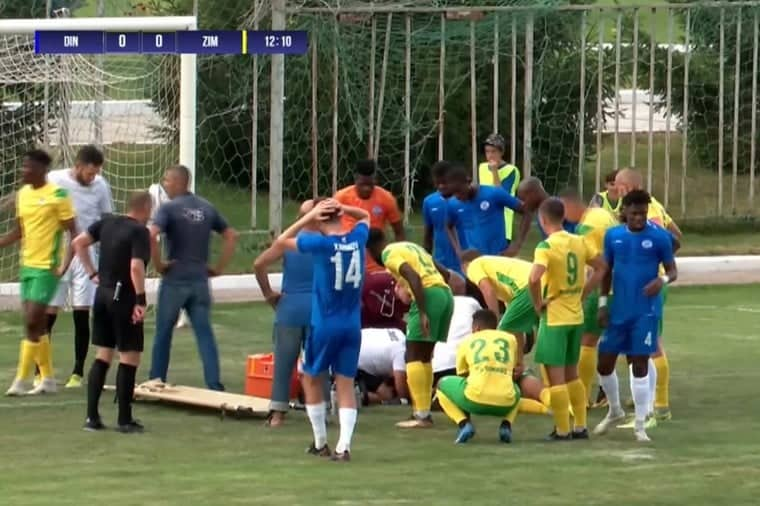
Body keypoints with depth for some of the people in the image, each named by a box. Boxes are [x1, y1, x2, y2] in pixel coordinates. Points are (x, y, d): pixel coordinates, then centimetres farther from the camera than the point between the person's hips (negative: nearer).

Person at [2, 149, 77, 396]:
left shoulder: (57, 195, -13)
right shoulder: (23, 194, 9)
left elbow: (73, 232, -11)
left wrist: (64, 264, -20)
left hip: (47, 268, -7)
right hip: (27, 265, 7)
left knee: (32, 323, -10)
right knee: (37, 324, 9)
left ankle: (22, 380, -5)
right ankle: (48, 379, 17)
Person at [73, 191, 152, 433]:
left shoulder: (108, 222, 8)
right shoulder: (140, 232, -14)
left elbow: (79, 243, 11)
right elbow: (136, 267, -25)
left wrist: (92, 272, 13)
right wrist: (141, 300, -20)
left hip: (103, 293, 7)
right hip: (124, 297, -7)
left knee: (102, 356, 13)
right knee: (129, 358, 1)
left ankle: (92, 417, 12)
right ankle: (125, 420, 2)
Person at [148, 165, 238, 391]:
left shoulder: (169, 208, -9)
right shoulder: (207, 208, 8)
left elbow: (151, 236, -25)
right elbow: (231, 236, 11)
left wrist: (158, 264, -13)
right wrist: (219, 267, 11)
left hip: (175, 280, -4)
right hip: (200, 280, 4)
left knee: (163, 332, 10)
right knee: (205, 333, 3)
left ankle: (156, 381, 17)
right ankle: (215, 384, -3)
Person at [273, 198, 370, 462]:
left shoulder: (320, 243, -14)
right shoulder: (358, 239, -1)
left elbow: (282, 240, 0)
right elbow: (365, 216, 23)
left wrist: (310, 216, -3)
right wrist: (342, 208, 4)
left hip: (324, 326, -4)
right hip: (353, 326, 4)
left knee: (311, 379, 15)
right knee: (346, 385, 4)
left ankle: (320, 443, 19)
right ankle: (343, 446, -7)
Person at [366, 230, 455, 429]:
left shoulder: (389, 254, 0)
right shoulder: (411, 247, 27)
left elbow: (414, 278, -17)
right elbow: (445, 273, 26)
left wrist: (422, 313, -20)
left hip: (429, 294, -8)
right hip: (445, 293, 8)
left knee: (413, 356, -5)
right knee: (424, 356, 16)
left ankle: (421, 415, -12)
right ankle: (423, 412, 16)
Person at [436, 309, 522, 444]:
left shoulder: (467, 342, 17)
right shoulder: (510, 339, 19)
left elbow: (461, 376, 28)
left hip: (476, 400, -2)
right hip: (505, 404, 2)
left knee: (443, 384, 27)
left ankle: (464, 423, 3)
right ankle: (506, 424, 9)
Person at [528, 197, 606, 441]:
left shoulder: (546, 246, -17)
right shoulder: (579, 242, 4)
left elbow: (534, 278, -31)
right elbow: (601, 268, 13)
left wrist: (537, 303, -16)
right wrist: (582, 294, 12)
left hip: (554, 318, -7)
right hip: (576, 317, 7)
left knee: (555, 376, 0)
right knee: (571, 373, 17)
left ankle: (562, 430, 1)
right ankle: (580, 427, 19)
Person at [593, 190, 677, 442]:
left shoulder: (659, 237, -7)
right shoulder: (613, 236, 3)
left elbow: (672, 270, -1)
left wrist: (663, 280, -23)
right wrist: (603, 303, 6)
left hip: (646, 312, -4)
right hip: (618, 311, 4)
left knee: (640, 365, -4)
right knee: (604, 364, 7)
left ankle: (640, 424, 6)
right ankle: (614, 411, 32)